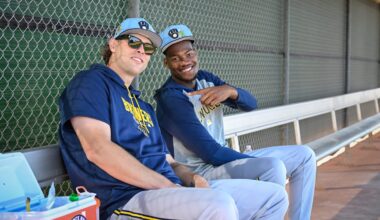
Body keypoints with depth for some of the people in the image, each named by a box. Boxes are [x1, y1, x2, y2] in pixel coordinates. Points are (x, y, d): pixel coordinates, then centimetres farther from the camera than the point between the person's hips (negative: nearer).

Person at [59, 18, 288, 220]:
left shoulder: (144, 107, 27)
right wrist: (169, 187, -15)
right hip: (125, 200, -8)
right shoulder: (92, 81, 2)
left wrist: (192, 178, -1)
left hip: (170, 191, 9)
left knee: (275, 195, 5)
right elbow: (98, 149, -15)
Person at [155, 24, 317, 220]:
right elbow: (211, 152, -22)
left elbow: (251, 104, -1)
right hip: (199, 172, -8)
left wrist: (231, 91, -23)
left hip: (222, 158, 9)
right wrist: (262, 164, -16)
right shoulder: (171, 98, -18)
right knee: (273, 166, -31)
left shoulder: (205, 78, 7)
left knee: (304, 155, 6)